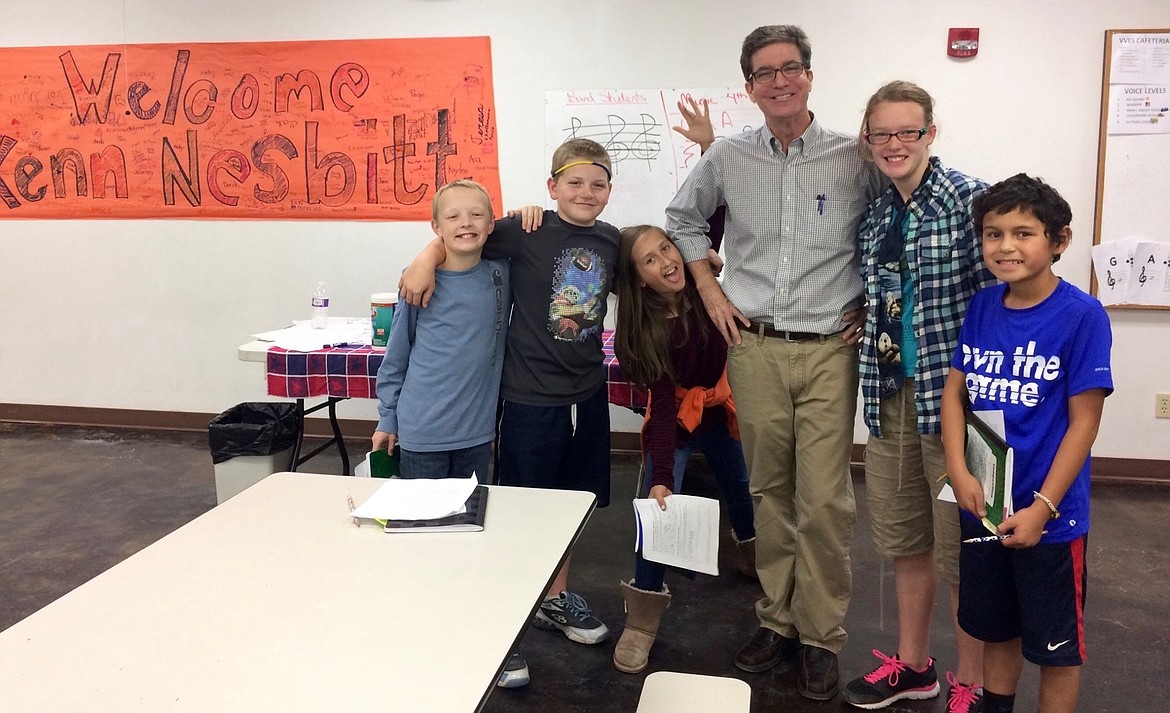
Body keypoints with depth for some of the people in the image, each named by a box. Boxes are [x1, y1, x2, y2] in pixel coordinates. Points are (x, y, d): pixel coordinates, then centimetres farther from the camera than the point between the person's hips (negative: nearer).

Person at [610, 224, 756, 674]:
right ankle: (642, 621, -3)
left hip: (723, 410, 4)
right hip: (675, 419, -3)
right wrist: (662, 476, -33)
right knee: (657, 507, -14)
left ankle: (752, 558, 50)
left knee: (742, 489, 19)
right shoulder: (645, 329, -24)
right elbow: (663, 406, -27)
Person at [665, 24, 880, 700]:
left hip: (830, 349, -2)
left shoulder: (856, 157, -1)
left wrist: (871, 305, 3)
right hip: (754, 347, 2)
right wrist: (712, 293, 10)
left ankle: (822, 637, 14)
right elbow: (683, 219, 20)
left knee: (824, 499, -3)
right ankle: (777, 619, 25)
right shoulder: (727, 157, 5)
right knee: (771, 491, 10)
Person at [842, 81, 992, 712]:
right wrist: (868, 327, 4)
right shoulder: (872, 215, 10)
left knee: (961, 546, 5)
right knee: (901, 536, 17)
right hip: (891, 394, 6)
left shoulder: (969, 199, -10)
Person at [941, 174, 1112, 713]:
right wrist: (959, 472, -9)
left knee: (1055, 648, 12)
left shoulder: (1081, 315, -14)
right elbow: (954, 390, 4)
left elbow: (1084, 421, -14)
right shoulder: (982, 307, 0)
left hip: (1048, 516, -4)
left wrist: (1042, 508, -17)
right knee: (996, 630, 22)